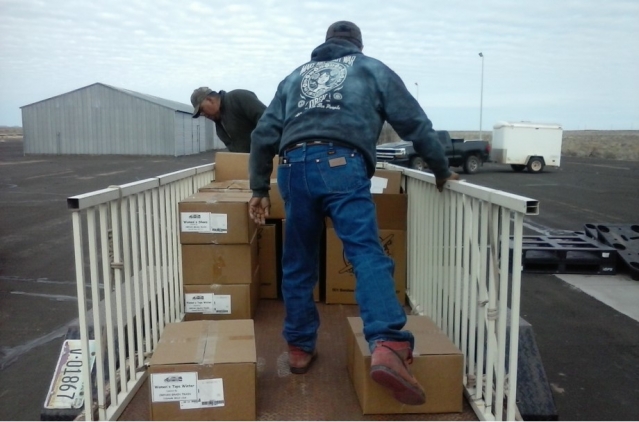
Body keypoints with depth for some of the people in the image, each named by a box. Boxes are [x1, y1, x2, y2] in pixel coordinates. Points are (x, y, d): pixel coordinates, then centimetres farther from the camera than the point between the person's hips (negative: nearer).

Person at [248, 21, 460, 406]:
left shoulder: (295, 76, 31)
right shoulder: (374, 69, 22)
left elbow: (263, 136, 24)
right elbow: (416, 125, 18)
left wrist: (260, 190, 29)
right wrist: (442, 171, 29)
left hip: (294, 168, 4)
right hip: (341, 166, -3)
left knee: (298, 265, 14)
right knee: (368, 254, -12)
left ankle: (300, 348, 22)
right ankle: (388, 347, -29)